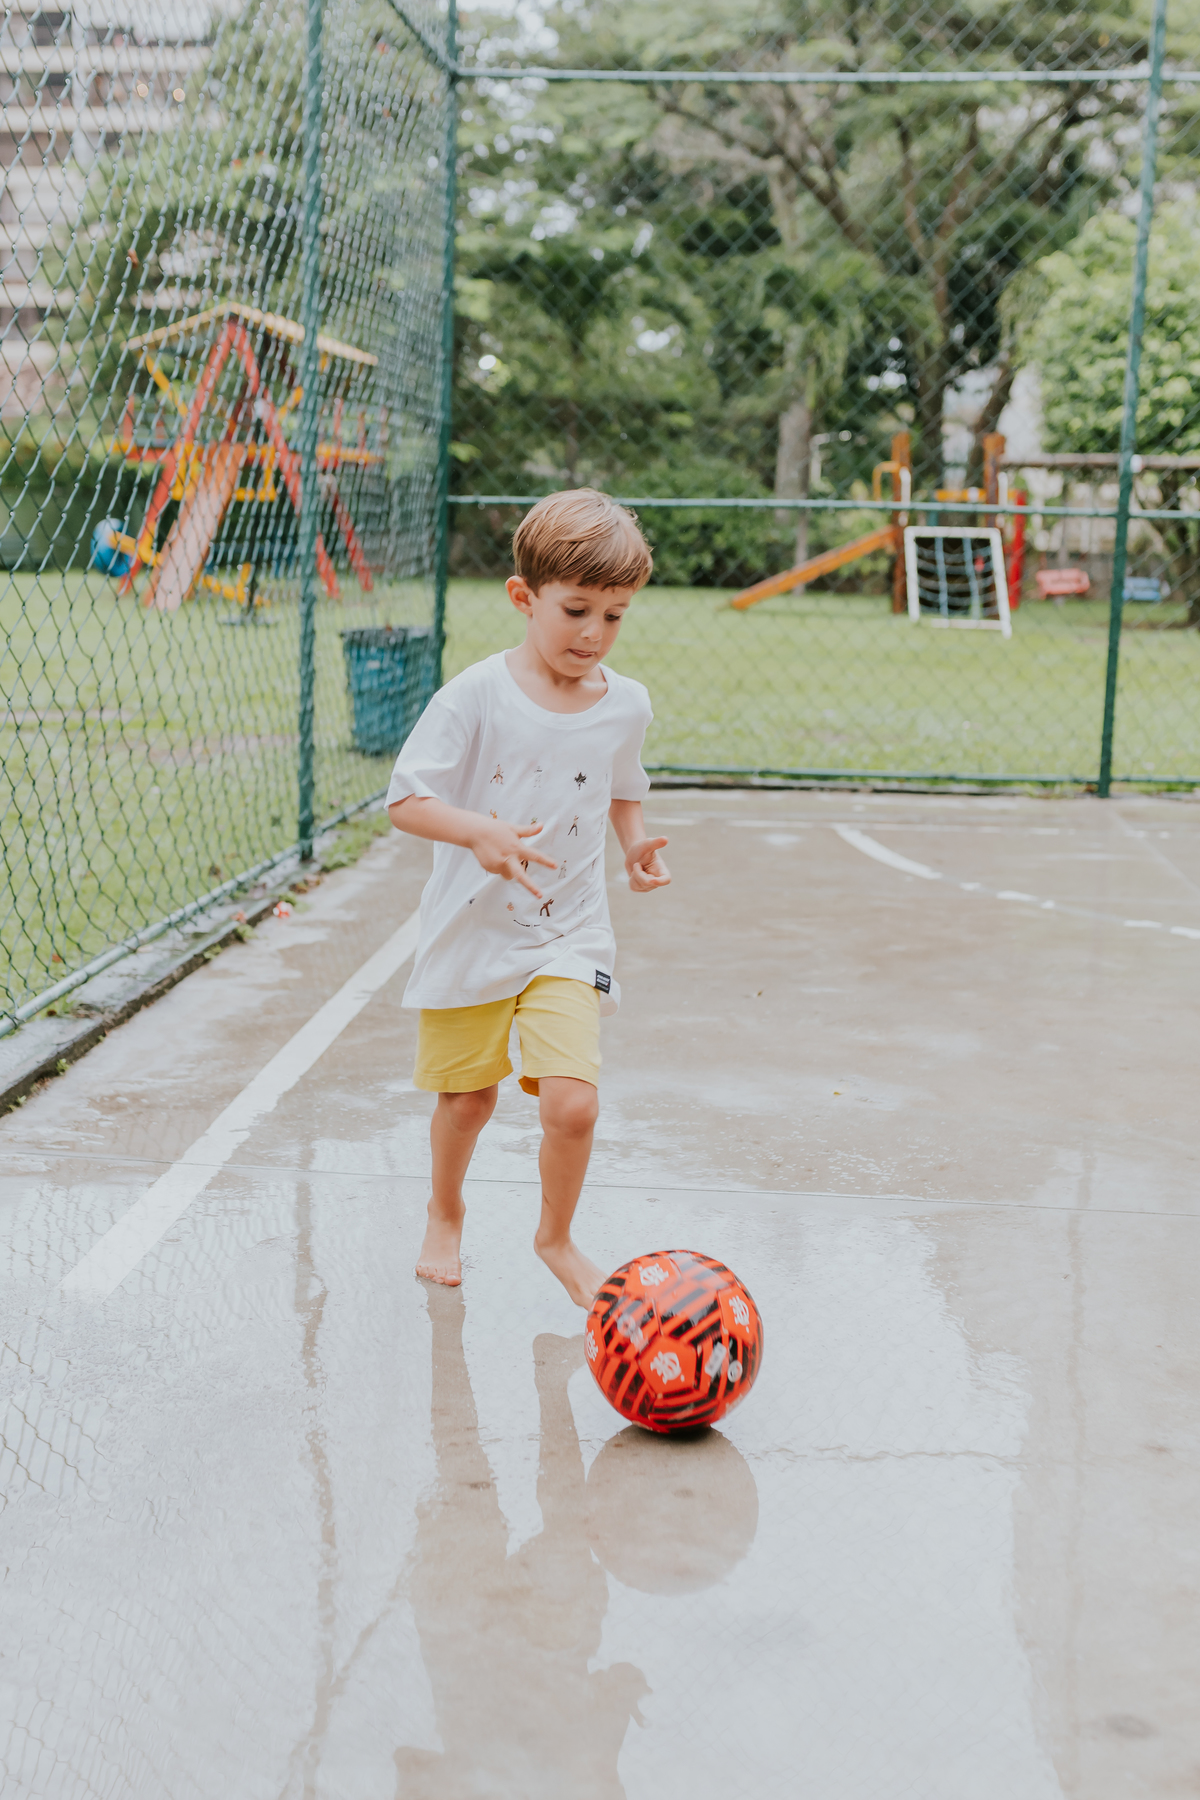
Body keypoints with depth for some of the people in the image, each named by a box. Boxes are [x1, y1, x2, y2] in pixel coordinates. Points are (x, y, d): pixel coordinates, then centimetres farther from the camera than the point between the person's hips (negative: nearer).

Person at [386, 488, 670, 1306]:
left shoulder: (627, 705, -1)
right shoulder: (477, 695, -14)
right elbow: (406, 797, -15)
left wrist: (638, 841, -1)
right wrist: (480, 833, -32)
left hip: (569, 937, 2)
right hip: (471, 930, -2)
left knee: (573, 1102, -12)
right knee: (468, 1098, 13)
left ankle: (557, 1237, 17)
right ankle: (445, 1215, 44)